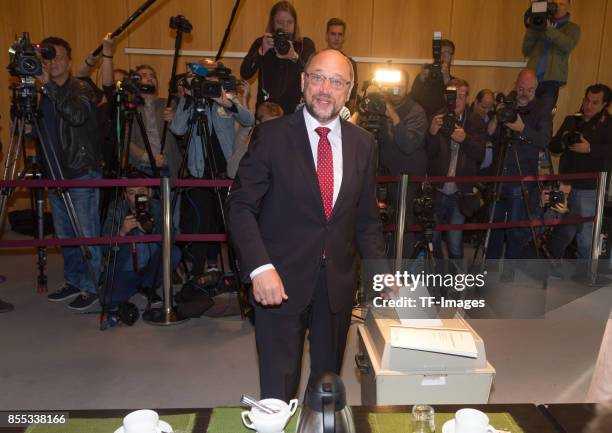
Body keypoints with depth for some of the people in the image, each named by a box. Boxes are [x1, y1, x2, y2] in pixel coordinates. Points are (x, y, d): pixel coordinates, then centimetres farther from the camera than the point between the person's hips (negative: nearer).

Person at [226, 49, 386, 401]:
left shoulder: (363, 143, 4)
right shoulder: (272, 136, -8)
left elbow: (366, 216, 10)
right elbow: (241, 206, -10)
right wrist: (260, 267, -21)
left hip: (339, 282, 4)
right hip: (282, 281, -3)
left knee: (328, 380, 20)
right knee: (278, 388, 9)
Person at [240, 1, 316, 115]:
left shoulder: (305, 44, 3)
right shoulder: (261, 43, 7)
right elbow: (245, 73, -5)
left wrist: (294, 57, -30)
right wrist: (262, 51, -20)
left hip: (296, 111, -1)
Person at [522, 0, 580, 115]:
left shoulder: (572, 28, 11)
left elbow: (568, 45, -11)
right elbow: (526, 51, 9)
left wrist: (549, 28, -17)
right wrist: (532, 28, -3)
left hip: (552, 80, -2)